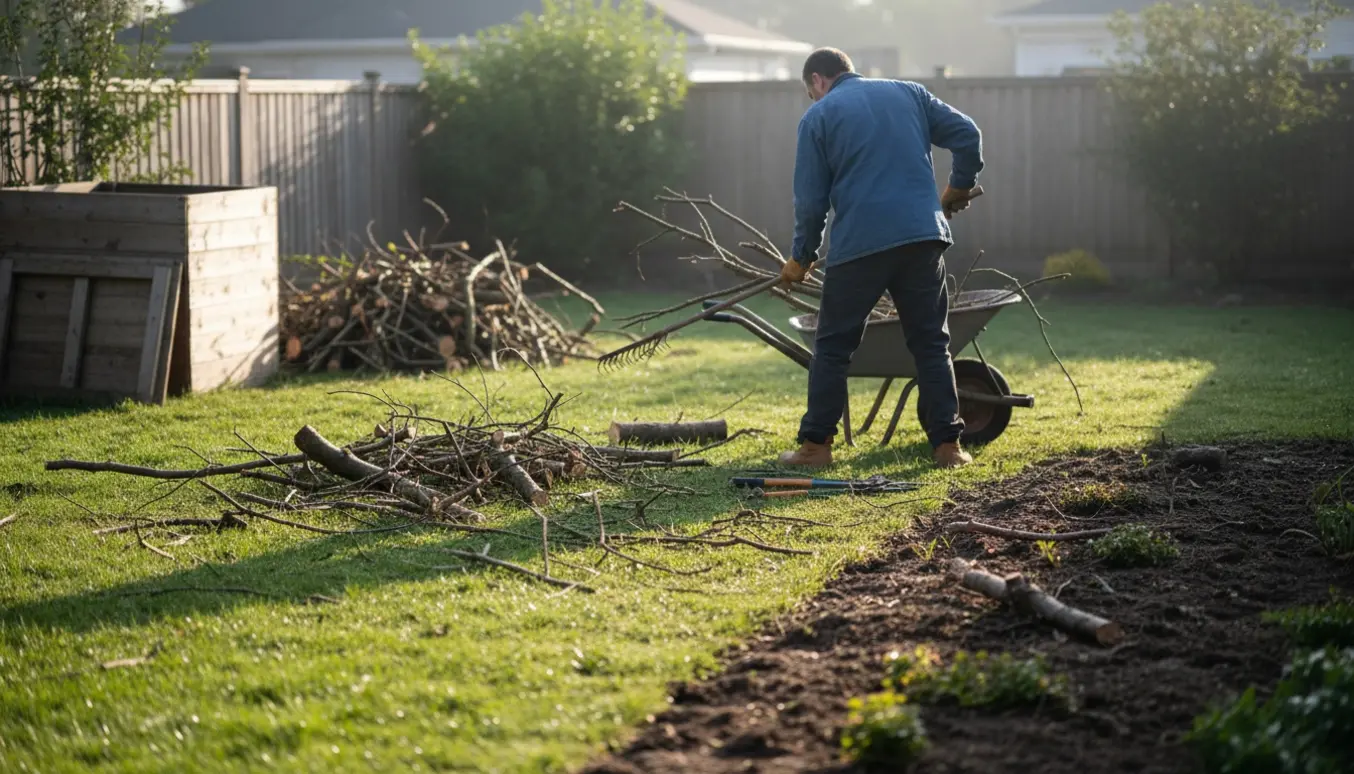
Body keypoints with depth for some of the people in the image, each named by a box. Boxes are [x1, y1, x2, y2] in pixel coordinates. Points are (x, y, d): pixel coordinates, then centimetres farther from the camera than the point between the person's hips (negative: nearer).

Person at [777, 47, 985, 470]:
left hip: (858, 245, -3)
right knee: (931, 344, 9)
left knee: (832, 347, 8)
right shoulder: (908, 93, 15)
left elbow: (811, 200, 2)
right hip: (923, 234, 3)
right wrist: (960, 186, 26)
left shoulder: (818, 116, 5)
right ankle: (947, 444, 5)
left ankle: (816, 445, 8)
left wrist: (801, 258, 13)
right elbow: (967, 135, 10)